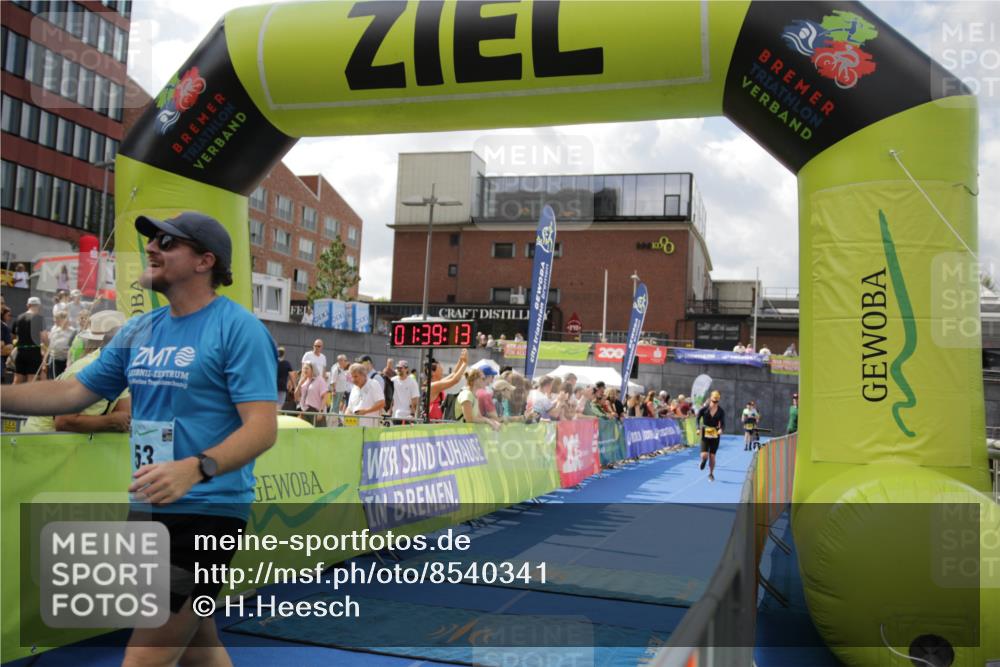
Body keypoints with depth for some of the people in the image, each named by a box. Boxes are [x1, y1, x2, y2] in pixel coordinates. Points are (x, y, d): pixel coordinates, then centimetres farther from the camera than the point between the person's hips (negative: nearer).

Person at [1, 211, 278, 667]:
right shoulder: (138, 331, 10)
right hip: (146, 510, 8)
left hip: (206, 513, -8)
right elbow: (71, 393, 15)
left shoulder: (239, 328, -13)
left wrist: (195, 469, -35)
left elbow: (262, 427, -21)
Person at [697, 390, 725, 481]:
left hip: (715, 435, 1)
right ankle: (703, 461, 28)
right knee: (704, 455, -11)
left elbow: (723, 423, 0)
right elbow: (698, 418, 4)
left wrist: (721, 429, -22)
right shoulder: (704, 409, -9)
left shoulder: (721, 411, -6)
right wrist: (698, 428, -9)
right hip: (705, 434, -1)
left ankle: (711, 474, 26)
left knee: (712, 456, 4)